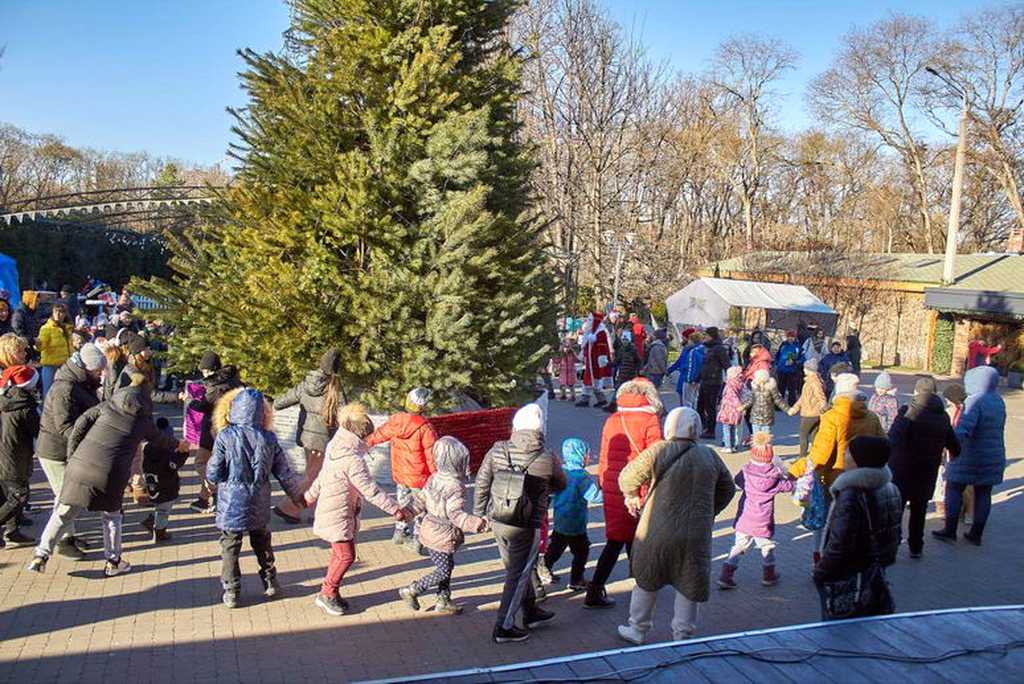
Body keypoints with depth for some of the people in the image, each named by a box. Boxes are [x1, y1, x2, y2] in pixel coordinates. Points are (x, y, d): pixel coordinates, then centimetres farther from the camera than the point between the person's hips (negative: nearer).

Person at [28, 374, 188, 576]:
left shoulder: (107, 406, 13)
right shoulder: (144, 420, 11)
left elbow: (80, 425, 6)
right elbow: (160, 439, 29)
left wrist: (71, 457, 12)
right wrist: (178, 446, 49)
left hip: (80, 466, 2)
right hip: (111, 474, -1)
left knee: (63, 513, 13)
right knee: (112, 516, 19)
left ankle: (41, 556, 11)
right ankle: (113, 562, 23)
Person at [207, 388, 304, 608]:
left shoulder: (225, 436, -14)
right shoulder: (269, 438, -5)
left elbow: (213, 474, -12)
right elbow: (284, 473, 0)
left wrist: (211, 464, 10)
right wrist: (298, 495, 13)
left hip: (231, 505, -3)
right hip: (259, 506, 3)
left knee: (230, 547, 9)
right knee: (262, 543, 21)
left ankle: (231, 592, 12)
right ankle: (271, 583, 30)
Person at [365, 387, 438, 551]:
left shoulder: (395, 420, -8)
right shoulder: (425, 427, -24)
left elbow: (379, 434, 9)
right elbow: (432, 455, -20)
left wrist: (365, 443, 27)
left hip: (399, 473, 6)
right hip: (419, 476, -5)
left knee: (403, 501, 25)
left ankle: (400, 532, 38)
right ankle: (418, 540, 14)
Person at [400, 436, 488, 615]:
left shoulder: (434, 478, 2)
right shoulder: (455, 487, -24)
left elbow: (421, 501, 11)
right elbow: (455, 514, -33)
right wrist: (477, 523, -40)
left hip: (430, 528, 9)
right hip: (443, 536, -9)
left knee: (447, 566, 20)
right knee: (443, 571, 6)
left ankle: (444, 601, 27)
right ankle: (411, 591, 12)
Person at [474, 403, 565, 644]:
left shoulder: (497, 451, -10)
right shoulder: (548, 460, -15)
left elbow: (481, 485, -3)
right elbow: (560, 486, 5)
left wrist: (479, 515, 10)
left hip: (498, 522, 5)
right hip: (527, 527, -4)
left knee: (518, 569, 23)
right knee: (518, 576, 11)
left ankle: (531, 612, 40)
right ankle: (503, 627, 15)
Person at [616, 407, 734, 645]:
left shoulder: (658, 451, -11)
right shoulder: (709, 456, 2)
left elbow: (627, 478, -5)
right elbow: (727, 489, 15)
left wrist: (631, 497, 16)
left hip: (658, 533, -2)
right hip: (696, 536, 2)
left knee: (647, 581, 17)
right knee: (689, 586, 15)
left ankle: (638, 629, 28)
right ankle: (682, 635, 22)